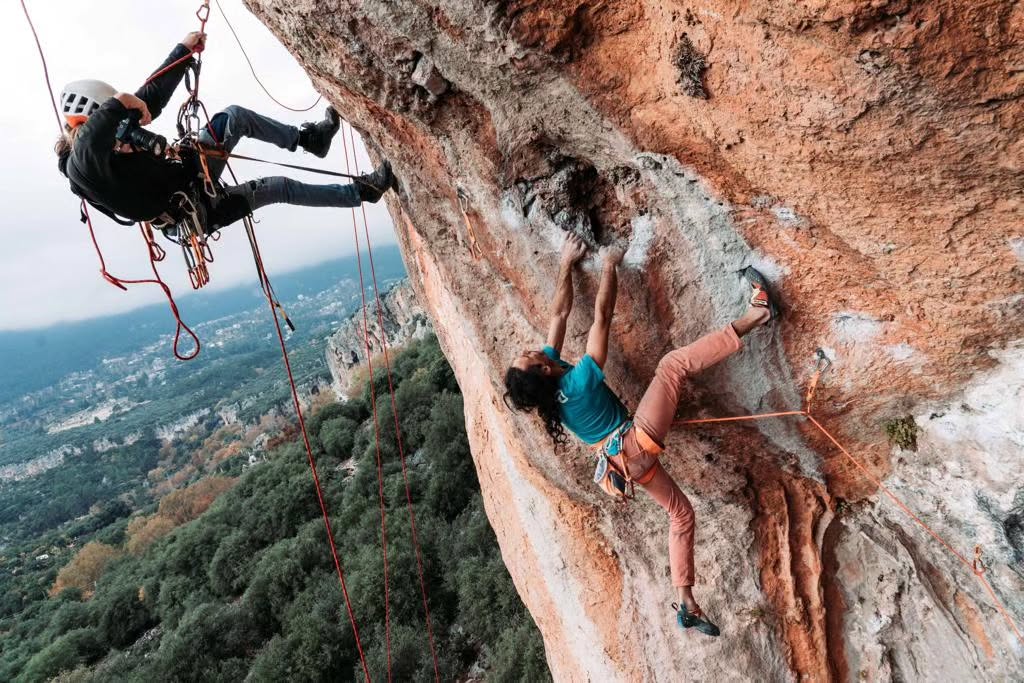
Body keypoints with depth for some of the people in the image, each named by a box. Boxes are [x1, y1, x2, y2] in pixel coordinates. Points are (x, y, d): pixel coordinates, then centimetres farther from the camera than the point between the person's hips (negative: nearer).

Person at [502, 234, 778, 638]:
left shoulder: (548, 385, -3)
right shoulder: (580, 379, -22)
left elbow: (559, 313, 3)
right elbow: (601, 317, -17)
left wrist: (567, 264, 9)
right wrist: (609, 267, -5)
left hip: (623, 461, 8)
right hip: (638, 442, -8)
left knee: (680, 513, 23)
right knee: (672, 364, -10)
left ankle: (686, 605, 25)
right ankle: (754, 315, -4)